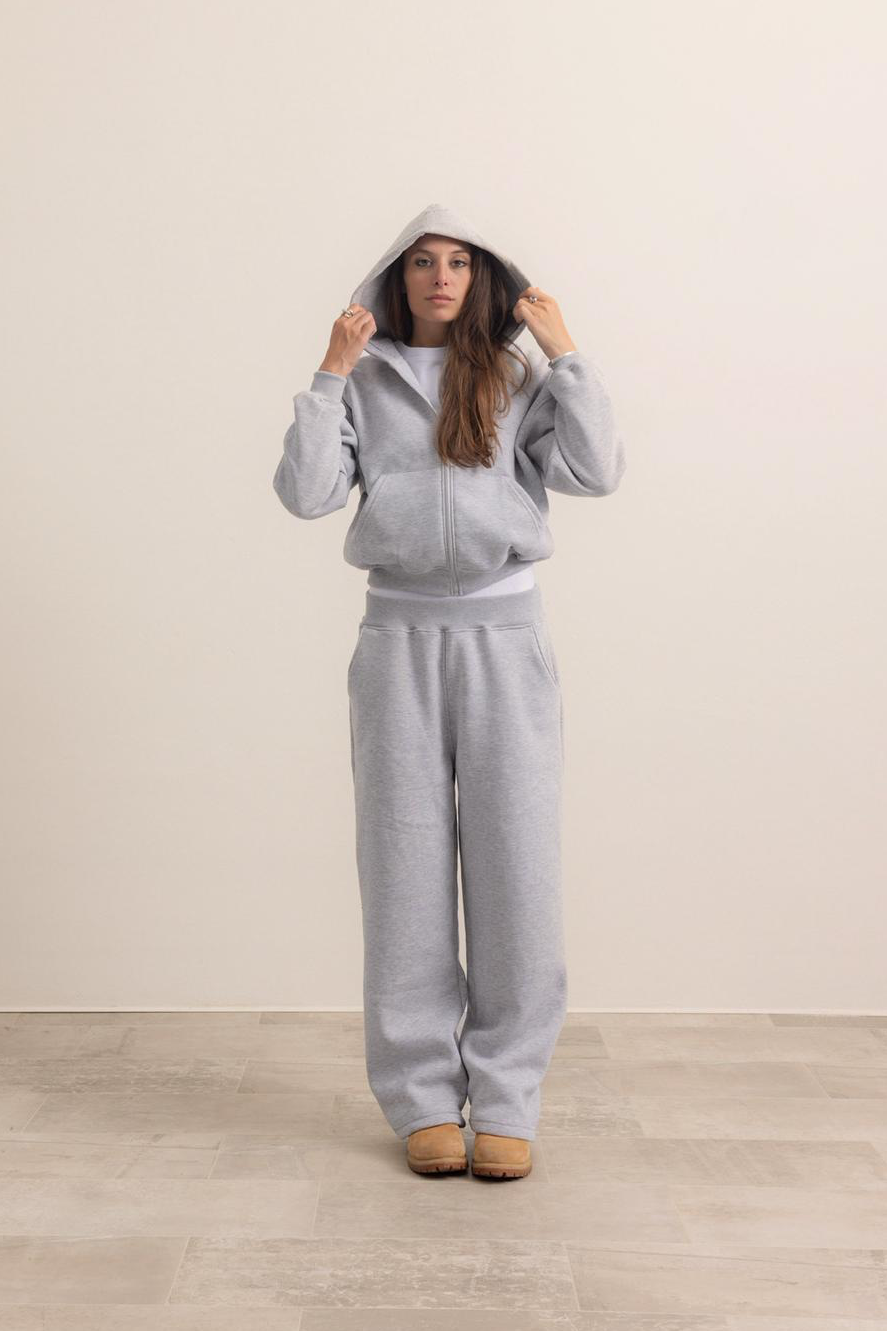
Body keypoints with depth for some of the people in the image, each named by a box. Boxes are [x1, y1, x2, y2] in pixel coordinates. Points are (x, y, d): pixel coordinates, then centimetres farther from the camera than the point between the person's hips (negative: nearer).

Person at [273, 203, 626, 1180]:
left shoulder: (521, 379, 10)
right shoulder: (365, 383, 10)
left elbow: (596, 471, -4)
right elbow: (305, 493, -2)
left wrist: (566, 355, -2)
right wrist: (332, 373, -3)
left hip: (506, 634, 0)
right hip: (400, 634, 0)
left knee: (514, 866, -2)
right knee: (407, 867, 2)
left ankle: (506, 1105, 9)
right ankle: (424, 1101, 13)